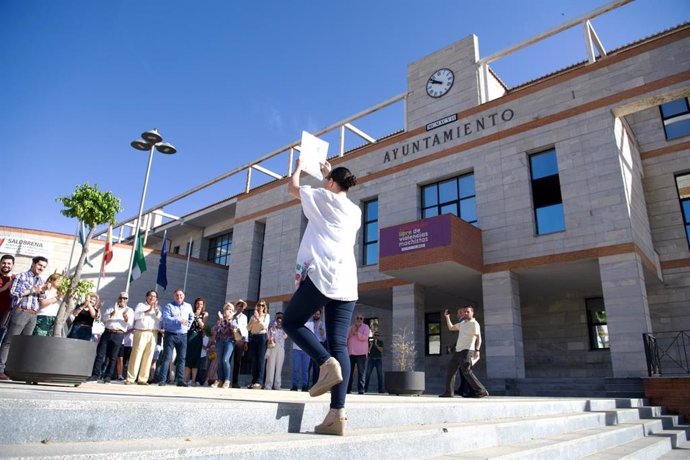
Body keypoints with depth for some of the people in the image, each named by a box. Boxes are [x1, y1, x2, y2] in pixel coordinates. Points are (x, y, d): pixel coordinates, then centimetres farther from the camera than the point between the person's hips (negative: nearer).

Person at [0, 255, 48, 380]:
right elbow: (13, 292, -11)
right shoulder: (21, 276, 1)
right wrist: (33, 290, -11)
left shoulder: (41, 280, 18)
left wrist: (43, 292, -1)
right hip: (20, 312, -6)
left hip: (33, 315, 6)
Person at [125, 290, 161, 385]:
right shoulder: (141, 305, 13)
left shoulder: (158, 308, 20)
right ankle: (130, 379, -7)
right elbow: (136, 316, -3)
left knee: (148, 357, -1)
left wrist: (156, 308, -9)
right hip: (141, 333, -2)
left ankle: (142, 379, 2)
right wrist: (148, 310, -11)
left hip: (153, 334, 3)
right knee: (136, 355, -8)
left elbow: (160, 317, 3)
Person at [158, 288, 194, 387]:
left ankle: (180, 380, 9)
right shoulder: (169, 306, -2)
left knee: (182, 358, 5)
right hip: (170, 334, -4)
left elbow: (192, 317, 27)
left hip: (183, 335, 4)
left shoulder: (188, 306, 12)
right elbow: (166, 318, -16)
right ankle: (163, 380, -2)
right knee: (167, 358, -5)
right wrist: (179, 320, -23)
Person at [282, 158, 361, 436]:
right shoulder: (355, 211, 24)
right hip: (347, 281, 6)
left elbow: (292, 187, 23)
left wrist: (299, 165, 42)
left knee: (291, 322, 10)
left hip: (321, 275, -6)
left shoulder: (323, 198, 8)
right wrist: (330, 172, 55)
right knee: (339, 344, -1)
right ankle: (337, 414, -10)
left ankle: (326, 363, -14)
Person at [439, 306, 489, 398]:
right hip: (458, 350, 9)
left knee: (466, 372, -18)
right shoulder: (462, 323, 17)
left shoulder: (474, 323, -9)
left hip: (466, 351, -9)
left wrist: (477, 350, -33)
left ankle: (482, 391, -12)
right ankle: (448, 393, 17)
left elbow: (479, 337, -20)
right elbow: (451, 328, 30)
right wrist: (447, 317, 20)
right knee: (450, 371, 10)